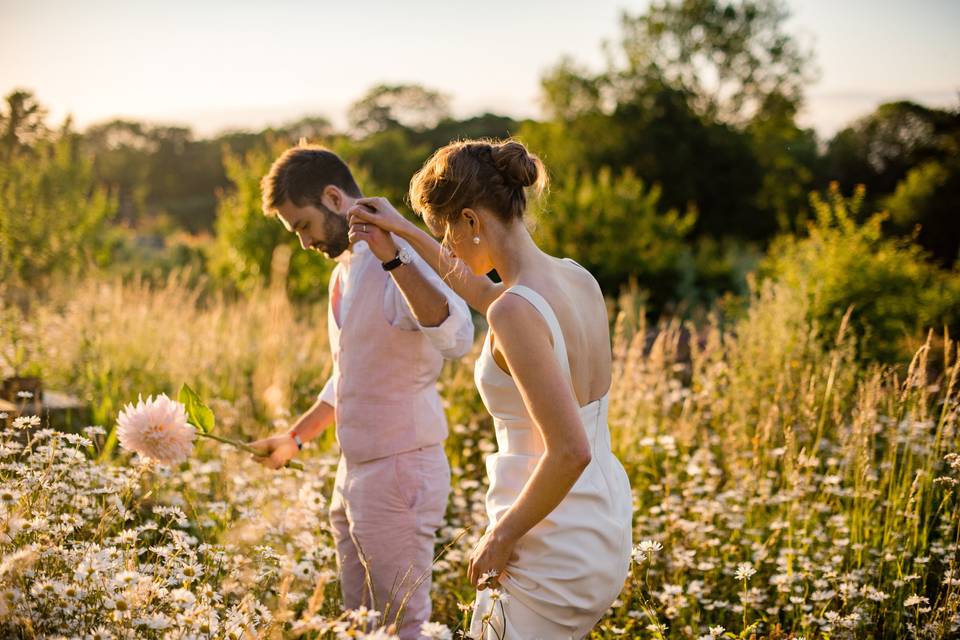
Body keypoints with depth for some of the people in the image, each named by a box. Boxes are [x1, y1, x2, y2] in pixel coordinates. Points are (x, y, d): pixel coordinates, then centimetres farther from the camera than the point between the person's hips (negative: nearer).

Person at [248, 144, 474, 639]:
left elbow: (456, 337, -36)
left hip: (399, 472, -10)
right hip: (354, 471, 10)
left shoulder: (402, 260, -16)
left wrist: (393, 258, -45)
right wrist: (295, 438, 30)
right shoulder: (345, 271, 14)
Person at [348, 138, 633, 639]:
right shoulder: (577, 278, 4)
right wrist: (405, 232, 29)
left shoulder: (516, 311, -23)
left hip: (553, 556, -9)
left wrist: (503, 534, -15)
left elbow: (571, 451, -28)